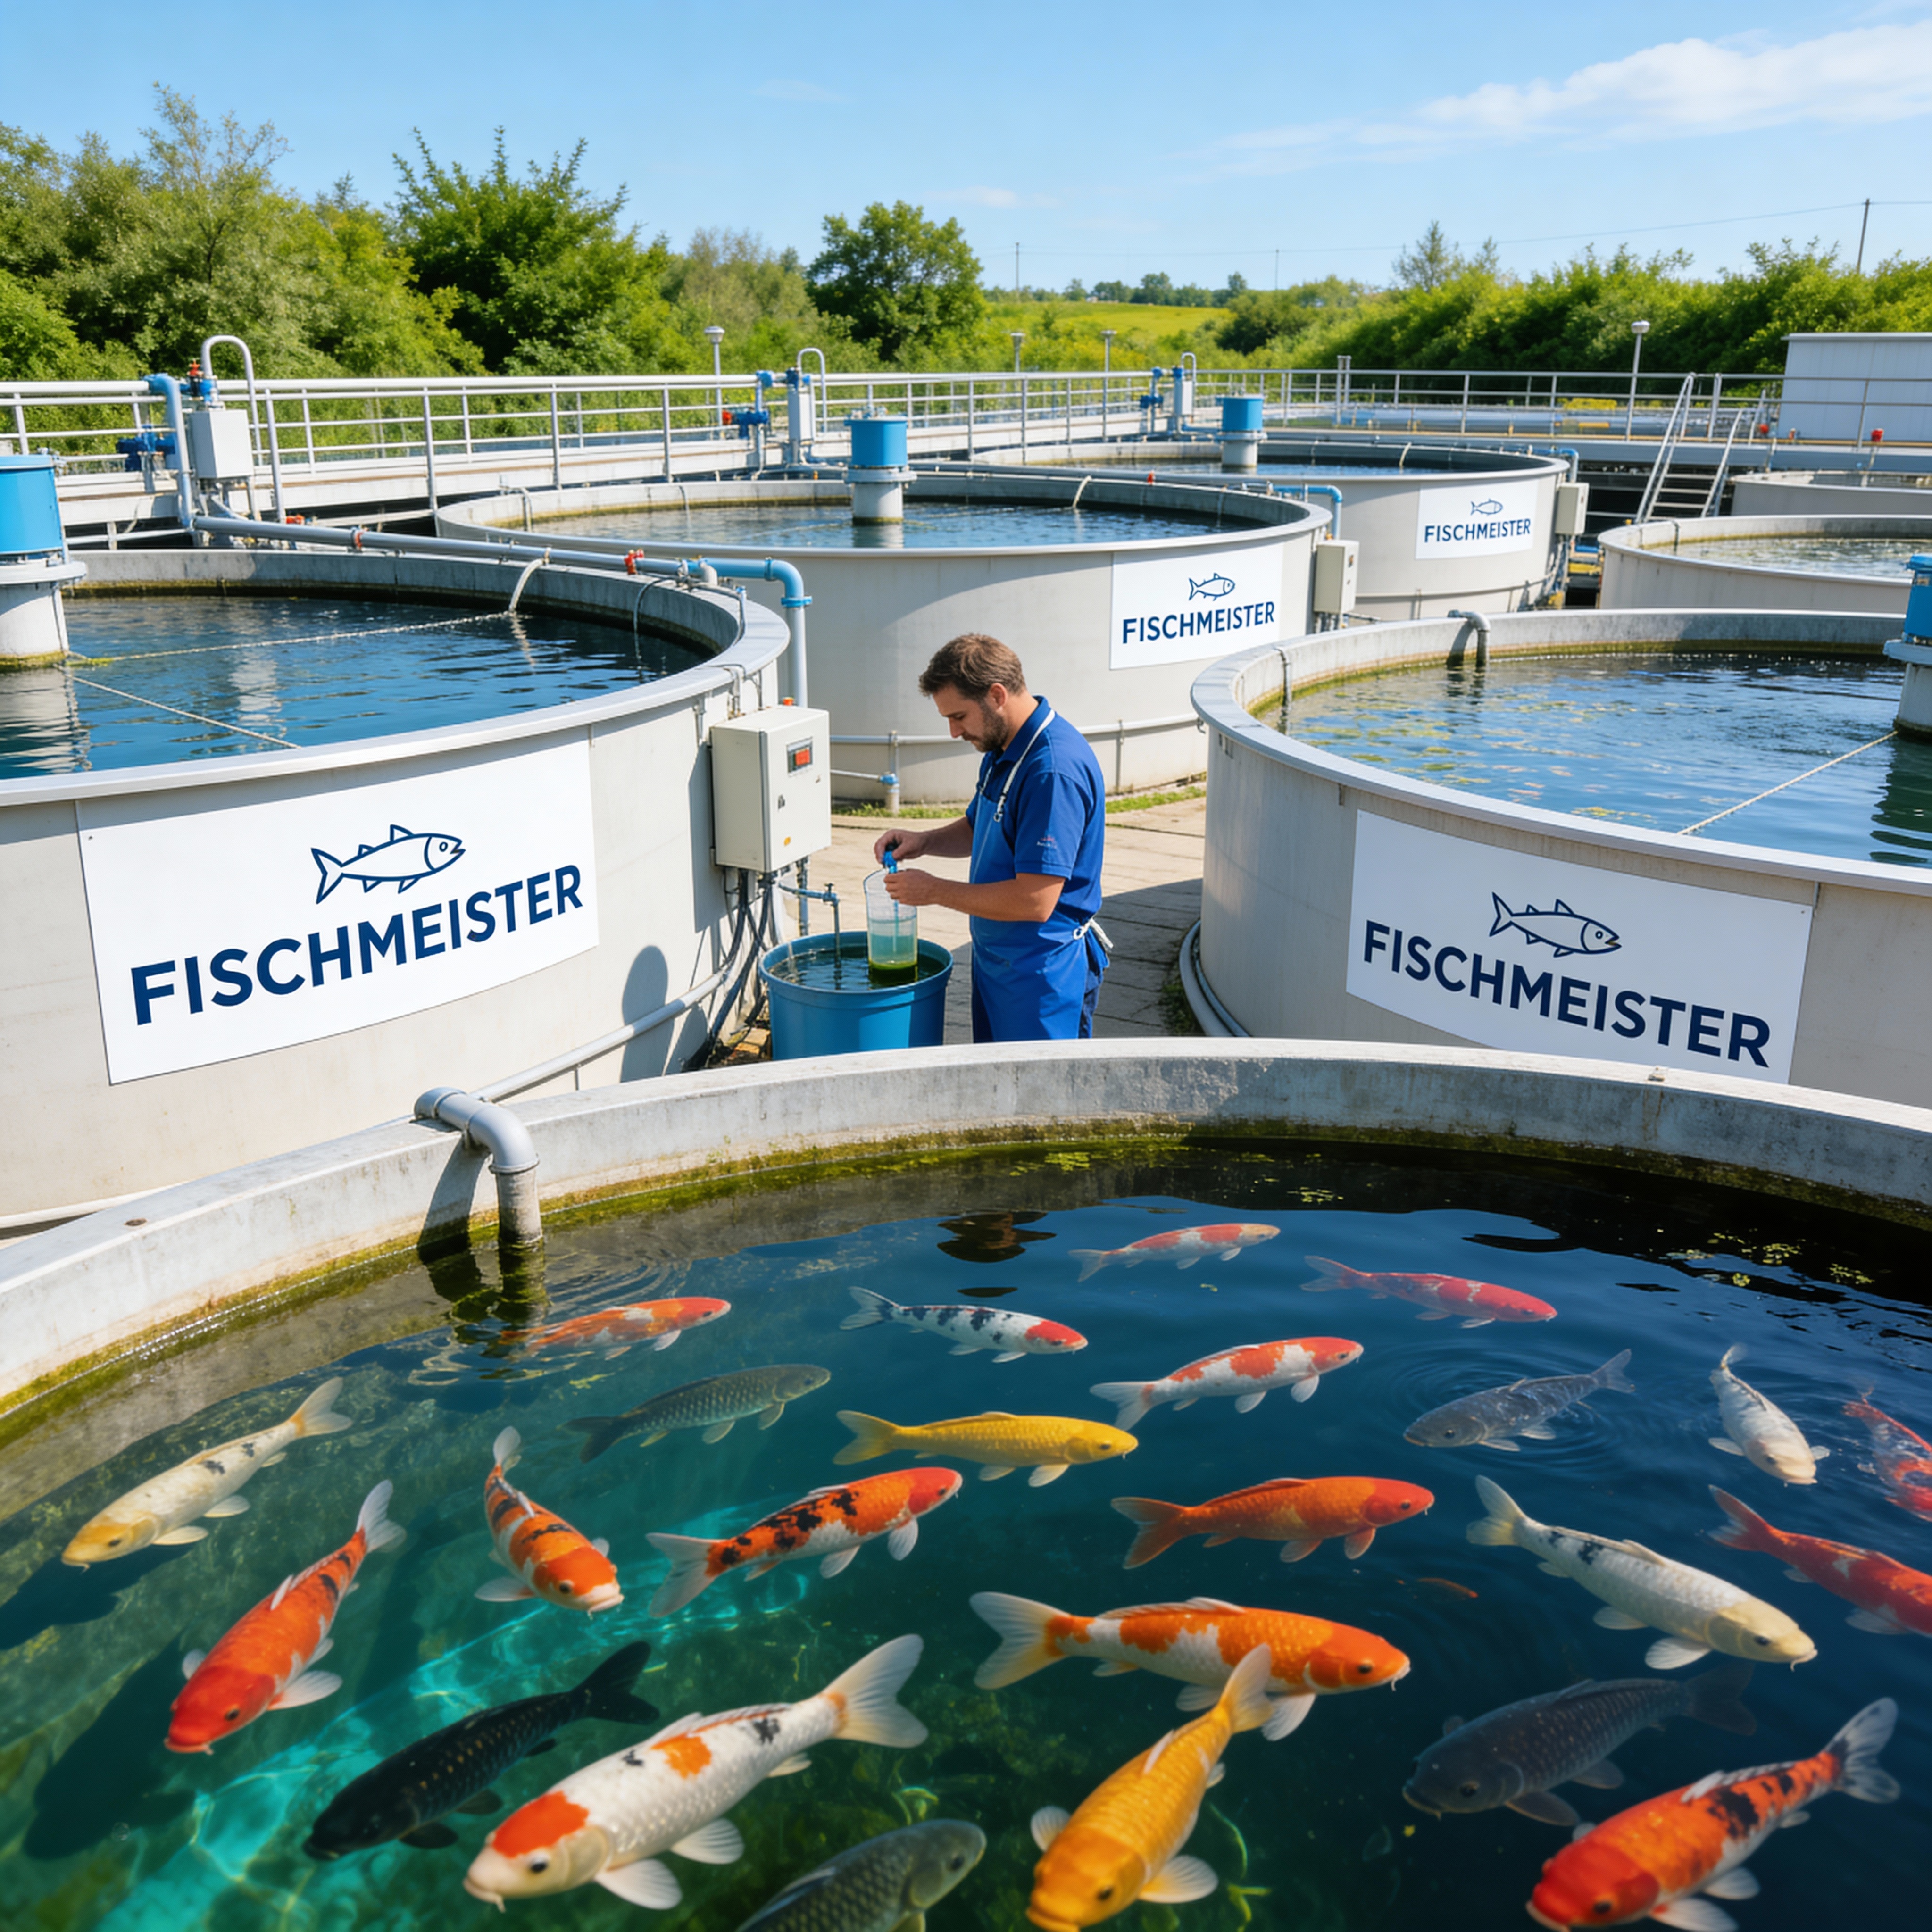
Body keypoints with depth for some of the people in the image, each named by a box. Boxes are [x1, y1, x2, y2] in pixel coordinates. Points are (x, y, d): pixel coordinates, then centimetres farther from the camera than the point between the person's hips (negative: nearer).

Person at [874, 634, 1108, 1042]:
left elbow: (1034, 902, -29)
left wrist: (935, 891, -18)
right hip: (996, 958, 10)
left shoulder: (1055, 770, -27)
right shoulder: (1004, 750, 6)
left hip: (1044, 975, -10)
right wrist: (923, 843, 3)